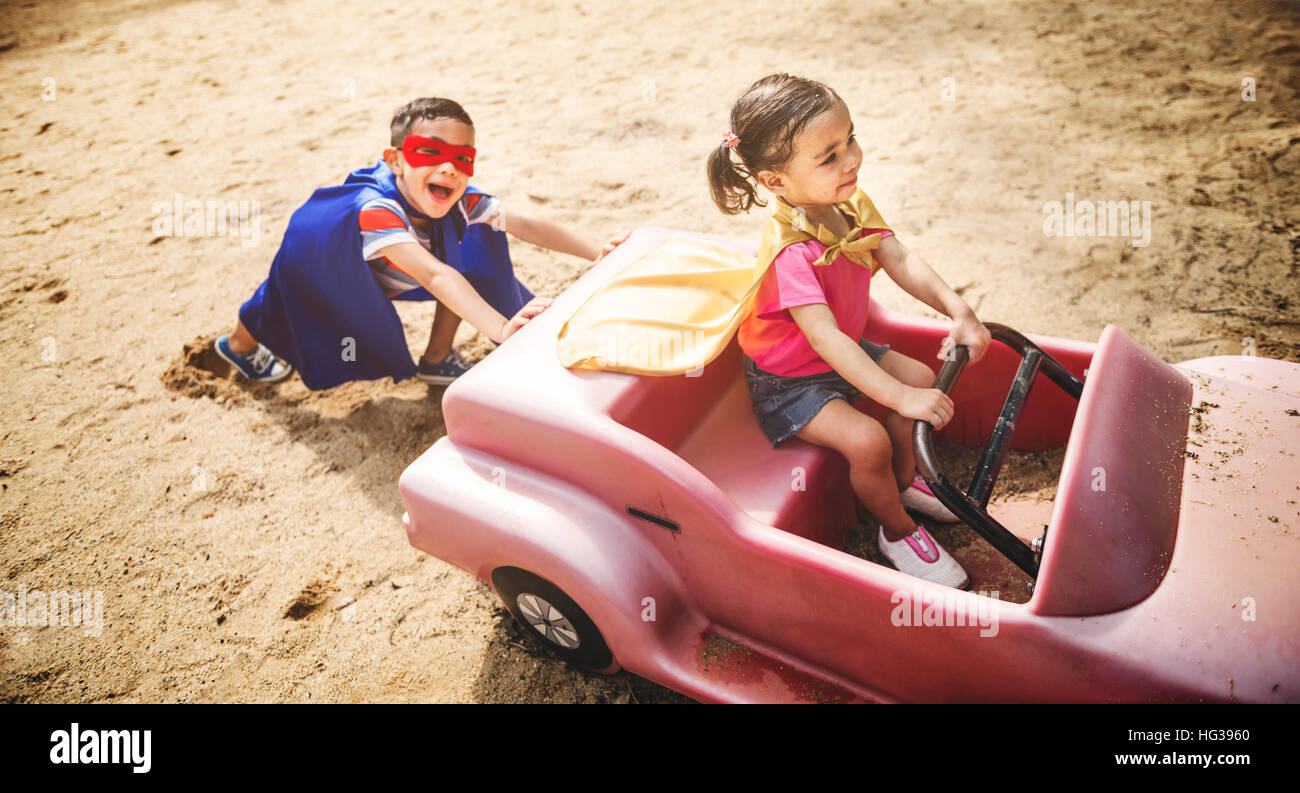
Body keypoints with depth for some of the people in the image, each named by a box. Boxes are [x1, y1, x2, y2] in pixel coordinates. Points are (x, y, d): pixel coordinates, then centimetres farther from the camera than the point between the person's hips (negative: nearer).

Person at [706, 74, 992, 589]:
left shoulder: (851, 204, -8)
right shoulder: (791, 254, -36)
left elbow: (901, 261, -12)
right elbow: (824, 339, -41)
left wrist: (958, 311, -26)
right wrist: (901, 398, -44)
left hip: (843, 352, 9)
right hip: (789, 381, -9)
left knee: (921, 376, 7)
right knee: (867, 441, -23)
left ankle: (905, 480, 30)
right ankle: (896, 532, 7)